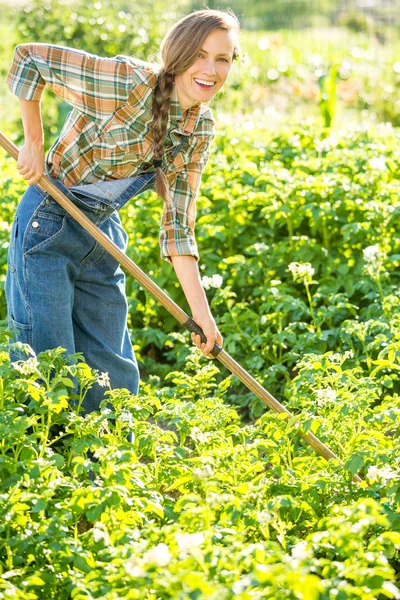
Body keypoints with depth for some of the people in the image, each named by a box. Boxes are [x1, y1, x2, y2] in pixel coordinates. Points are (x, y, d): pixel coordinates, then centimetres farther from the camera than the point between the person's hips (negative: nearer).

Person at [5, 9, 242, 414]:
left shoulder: (200, 129, 2)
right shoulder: (131, 83, -20)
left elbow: (178, 223, 3)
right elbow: (29, 58, -16)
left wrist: (200, 311, -2)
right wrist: (33, 144, -13)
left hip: (104, 236, 7)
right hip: (50, 226, -7)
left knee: (114, 376, 11)